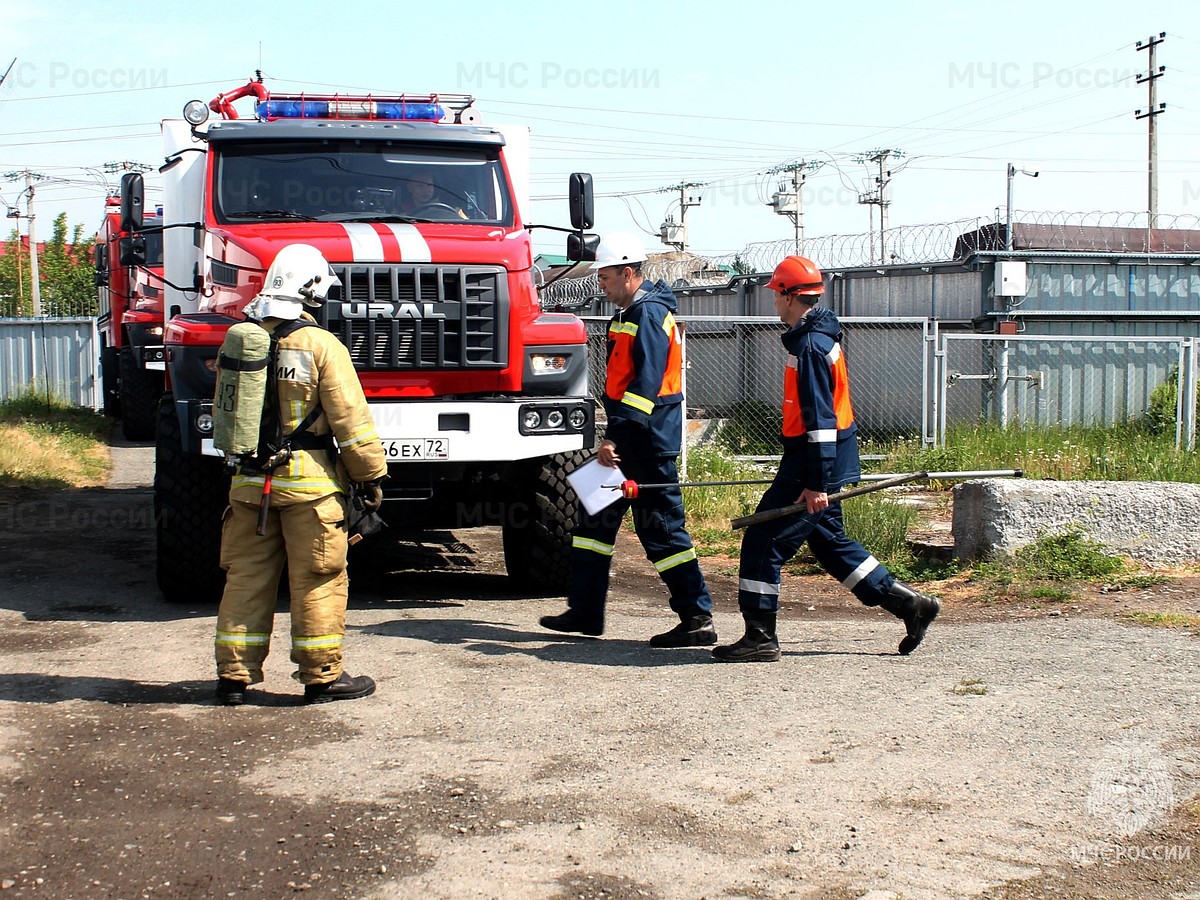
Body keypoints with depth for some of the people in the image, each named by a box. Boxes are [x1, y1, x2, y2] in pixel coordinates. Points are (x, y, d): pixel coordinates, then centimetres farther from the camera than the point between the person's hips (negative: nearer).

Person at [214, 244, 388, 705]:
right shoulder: (322, 346, -11)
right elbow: (351, 420, -11)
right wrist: (371, 476, -2)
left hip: (249, 478, 6)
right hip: (308, 480, -5)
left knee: (246, 576, 11)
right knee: (317, 580, 3)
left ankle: (234, 675, 14)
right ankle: (322, 676, 10)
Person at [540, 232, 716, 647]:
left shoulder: (650, 315, -15)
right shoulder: (630, 313, 17)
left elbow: (646, 384, -24)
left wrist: (615, 436, -27)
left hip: (649, 443, -11)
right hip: (628, 443, 11)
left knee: (661, 528, -7)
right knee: (595, 519, 14)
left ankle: (698, 619, -2)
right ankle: (585, 611, 21)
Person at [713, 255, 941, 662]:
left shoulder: (810, 345, -18)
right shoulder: (820, 335, 14)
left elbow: (820, 418, -22)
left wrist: (817, 483, -23)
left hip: (815, 460, -10)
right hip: (829, 458, 10)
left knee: (763, 542, -5)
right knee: (829, 541, 19)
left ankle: (759, 638, 0)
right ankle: (909, 603, 22)